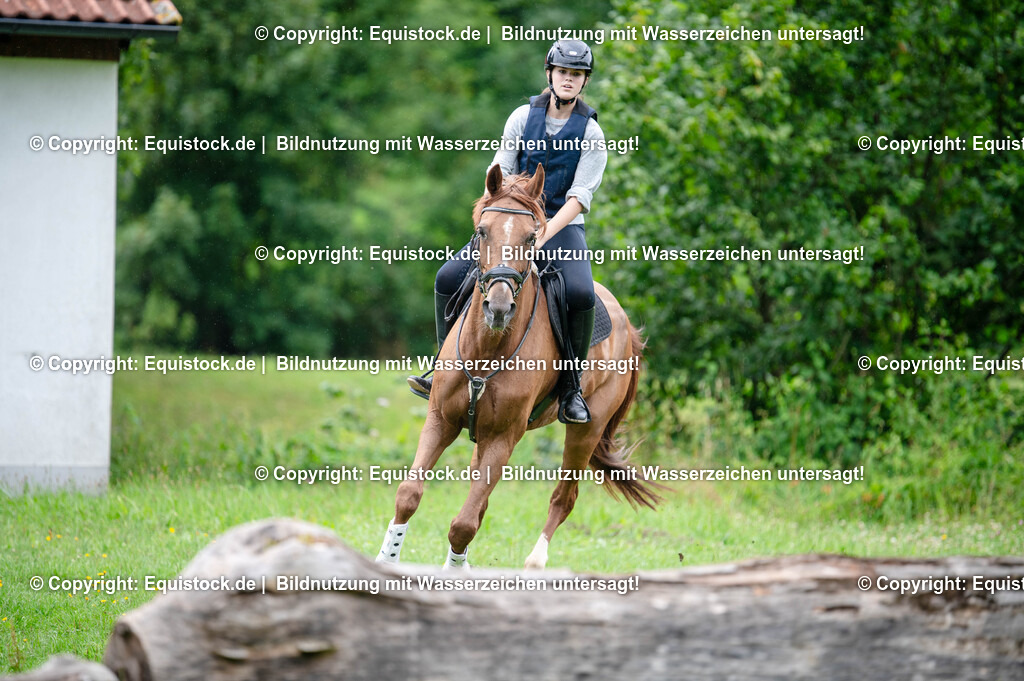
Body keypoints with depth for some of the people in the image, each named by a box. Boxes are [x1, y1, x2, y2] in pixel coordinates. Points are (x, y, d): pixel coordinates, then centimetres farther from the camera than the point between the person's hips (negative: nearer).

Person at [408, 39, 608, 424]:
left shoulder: (590, 133, -4)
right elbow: (501, 171, 2)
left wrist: (542, 236, -23)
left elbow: (580, 196, -11)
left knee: (579, 293, -33)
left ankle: (571, 387, -17)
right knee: (449, 278, -14)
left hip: (563, 227, -3)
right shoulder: (523, 117, 3)